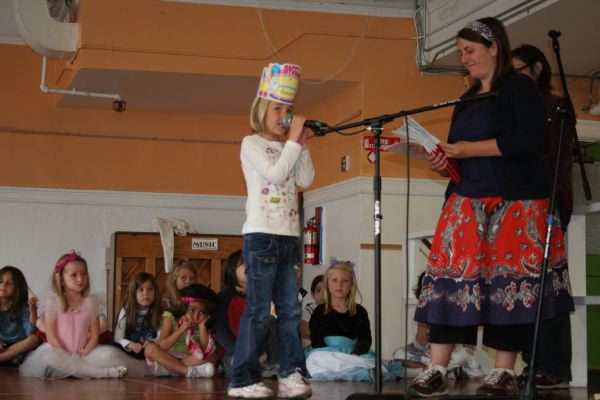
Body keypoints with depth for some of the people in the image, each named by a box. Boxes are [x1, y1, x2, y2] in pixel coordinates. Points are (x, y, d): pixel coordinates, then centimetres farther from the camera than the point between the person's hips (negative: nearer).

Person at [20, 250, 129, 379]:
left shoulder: (91, 302, 3)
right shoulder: (53, 301, -3)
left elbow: (94, 334, 2)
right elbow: (51, 335, -7)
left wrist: (84, 355, -12)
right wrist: (67, 356, -15)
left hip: (83, 354, 1)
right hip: (59, 350, -1)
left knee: (111, 353, -23)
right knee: (48, 356, -37)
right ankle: (104, 373, -31)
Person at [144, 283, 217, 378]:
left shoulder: (203, 325, 0)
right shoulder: (171, 318, -9)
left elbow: (206, 349, -11)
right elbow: (161, 346, -17)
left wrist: (202, 326, -16)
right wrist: (181, 330, -24)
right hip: (168, 358, -2)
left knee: (211, 356, -24)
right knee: (150, 348, -30)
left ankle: (167, 367, -29)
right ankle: (189, 371, -35)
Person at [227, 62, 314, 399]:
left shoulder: (285, 148, 18)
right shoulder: (252, 144, -2)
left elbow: (306, 181, 10)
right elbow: (275, 174, -15)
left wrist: (303, 144, 4)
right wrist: (293, 141, -10)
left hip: (288, 236, 7)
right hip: (261, 235, -7)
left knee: (290, 309, 5)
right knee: (259, 309, -8)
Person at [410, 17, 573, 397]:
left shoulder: (521, 88, -3)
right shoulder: (468, 100, 19)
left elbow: (529, 138, -17)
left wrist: (472, 149, -16)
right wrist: (445, 161, 1)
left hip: (516, 202, -6)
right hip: (468, 200, 6)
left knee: (510, 280, -5)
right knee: (453, 275, -5)